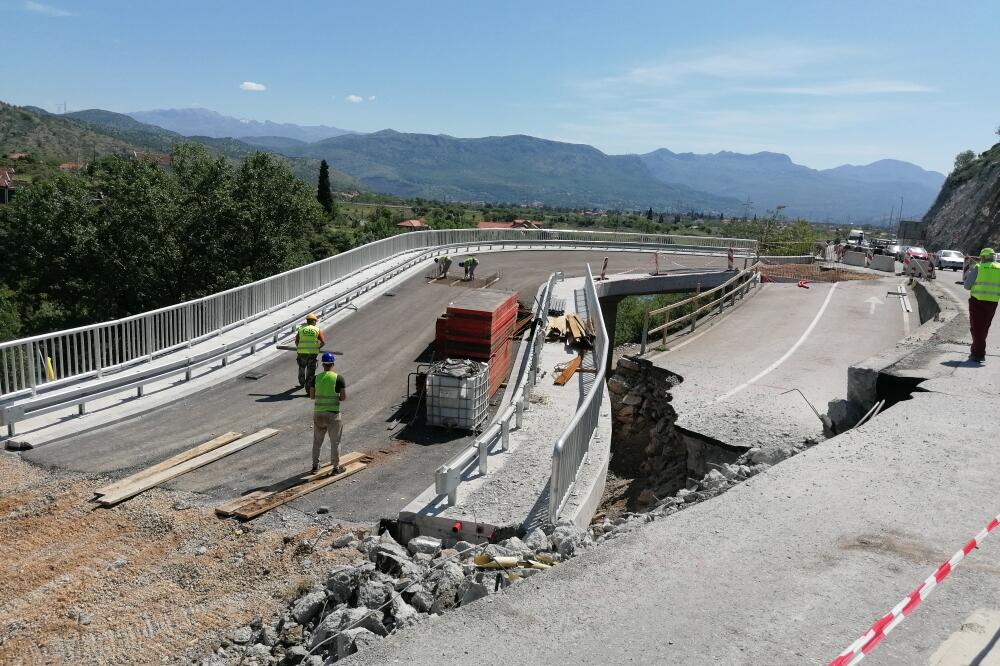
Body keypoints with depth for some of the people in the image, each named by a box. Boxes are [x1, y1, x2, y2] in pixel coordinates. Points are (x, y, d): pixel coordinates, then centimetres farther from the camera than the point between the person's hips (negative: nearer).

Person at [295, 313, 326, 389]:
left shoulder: (301, 329, 6)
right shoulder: (317, 330, 1)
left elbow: (296, 341, 6)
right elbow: (323, 342, -4)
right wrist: (318, 348, 13)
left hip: (302, 352, 2)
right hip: (313, 353, -2)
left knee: (302, 368, 25)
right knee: (310, 371, 5)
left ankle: (302, 383, 43)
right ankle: (308, 387, 3)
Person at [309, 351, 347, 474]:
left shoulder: (316, 378, 0)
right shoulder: (338, 378, -10)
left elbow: (312, 396, 4)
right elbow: (344, 397, -11)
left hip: (318, 413, 3)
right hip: (332, 413, -3)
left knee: (317, 441, 17)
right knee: (335, 442, 7)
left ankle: (315, 466, 24)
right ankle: (336, 467, 14)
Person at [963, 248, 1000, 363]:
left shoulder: (977, 268, -7)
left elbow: (967, 286, -6)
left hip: (977, 301, -3)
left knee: (976, 327, 4)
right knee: (984, 328, 15)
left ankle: (979, 354, 0)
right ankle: (976, 351, 23)